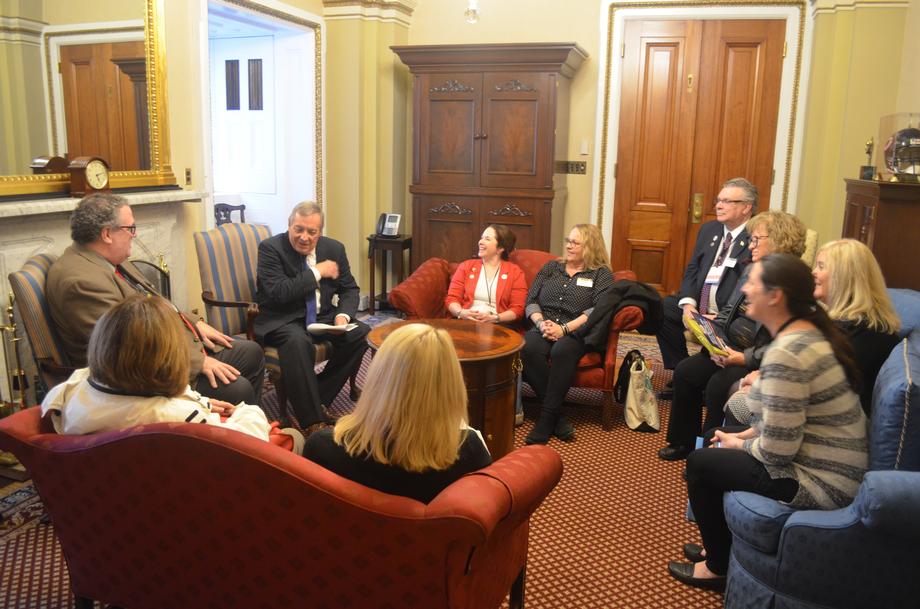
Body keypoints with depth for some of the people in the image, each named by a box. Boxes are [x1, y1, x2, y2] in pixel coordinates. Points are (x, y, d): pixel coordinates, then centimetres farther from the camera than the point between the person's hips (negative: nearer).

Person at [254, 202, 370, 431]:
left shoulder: (334, 249, 4)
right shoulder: (270, 248, -11)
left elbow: (349, 289, 10)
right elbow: (277, 292, -23)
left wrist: (343, 315, -12)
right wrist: (317, 272, -17)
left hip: (323, 317, 5)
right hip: (283, 320, -5)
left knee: (362, 333, -18)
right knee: (298, 342, -37)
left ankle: (319, 398, -8)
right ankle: (312, 420, -29)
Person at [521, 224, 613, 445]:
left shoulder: (601, 274, 10)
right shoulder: (551, 267, 22)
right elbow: (531, 301, 13)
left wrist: (564, 328, -18)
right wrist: (541, 323, -9)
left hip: (577, 331, -3)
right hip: (544, 328, 3)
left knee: (561, 351, -37)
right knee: (528, 349, -32)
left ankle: (546, 420, -30)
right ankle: (558, 418, -28)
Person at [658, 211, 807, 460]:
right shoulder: (750, 270, 12)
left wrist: (745, 358, -24)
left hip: (759, 361, -8)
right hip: (729, 349, 8)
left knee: (719, 384, -28)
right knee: (685, 371, -8)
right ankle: (684, 442, 8)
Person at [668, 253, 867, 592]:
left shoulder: (785, 354, -27)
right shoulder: (809, 333, 4)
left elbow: (777, 451, -26)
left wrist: (740, 445, -6)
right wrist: (745, 435, 8)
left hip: (821, 482, -9)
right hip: (835, 467, 9)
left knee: (700, 462, 2)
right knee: (716, 443, 19)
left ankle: (719, 567, 22)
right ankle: (721, 547, 33)